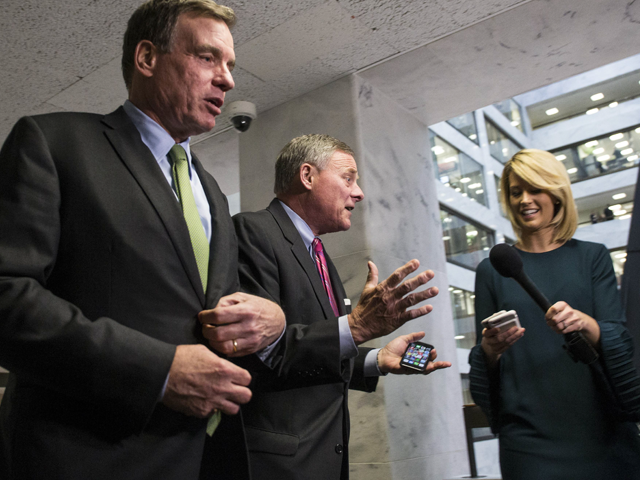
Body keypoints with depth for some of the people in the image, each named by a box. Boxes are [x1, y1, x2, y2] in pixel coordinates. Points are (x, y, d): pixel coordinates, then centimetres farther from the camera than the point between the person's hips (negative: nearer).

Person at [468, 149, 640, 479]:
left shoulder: (592, 257, 6)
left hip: (603, 430, 1)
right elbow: (486, 357, 6)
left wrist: (584, 323, -25)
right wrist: (489, 349, -17)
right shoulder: (493, 270, 5)